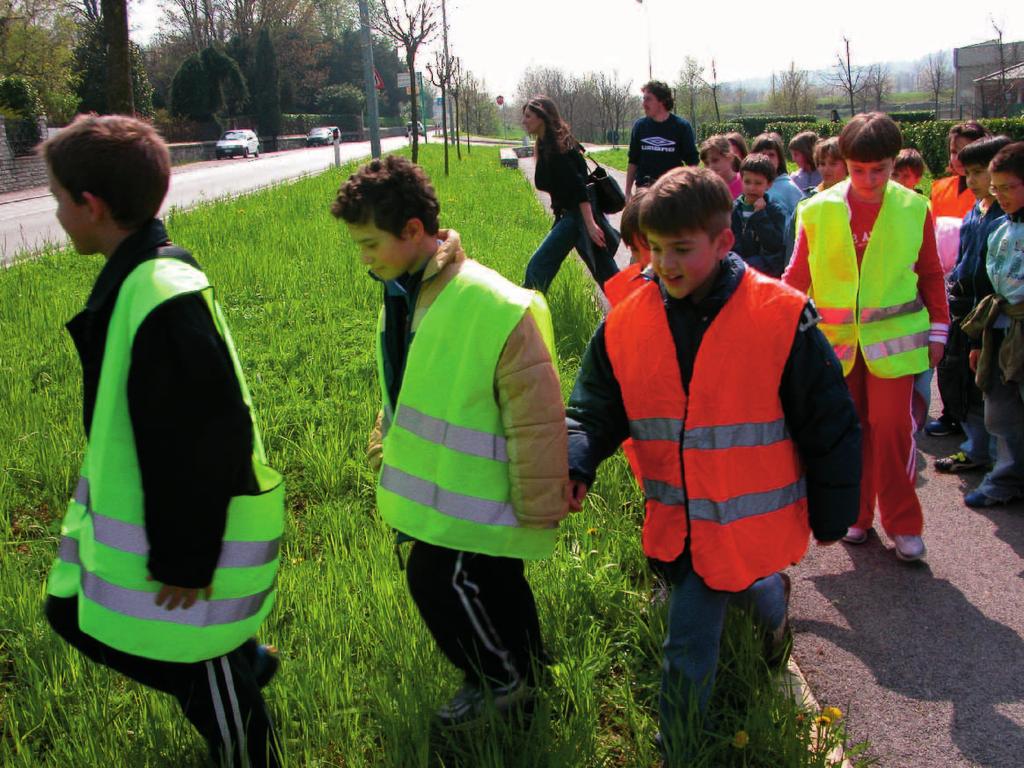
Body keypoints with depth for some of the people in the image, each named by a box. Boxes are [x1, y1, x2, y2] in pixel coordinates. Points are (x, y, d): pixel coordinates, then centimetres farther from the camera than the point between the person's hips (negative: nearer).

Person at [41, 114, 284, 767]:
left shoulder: (165, 298, -28)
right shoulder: (138, 278, 3)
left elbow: (205, 441, -28)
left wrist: (185, 561, -20)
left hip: (190, 536, -10)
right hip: (136, 515, 10)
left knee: (212, 687, 8)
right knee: (73, 614, 22)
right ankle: (242, 658, 36)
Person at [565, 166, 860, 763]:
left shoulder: (780, 316, -16)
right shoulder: (627, 323, -6)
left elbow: (830, 424, -6)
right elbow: (596, 412, 0)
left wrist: (833, 515, 1)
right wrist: (575, 468, -20)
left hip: (750, 520, -4)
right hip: (677, 525, 4)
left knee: (691, 643, 1)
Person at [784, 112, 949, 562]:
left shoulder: (913, 209, 0)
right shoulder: (818, 211, -1)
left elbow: (930, 274, 10)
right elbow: (798, 275, 6)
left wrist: (938, 330, 8)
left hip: (892, 338, -1)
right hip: (837, 338, 1)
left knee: (892, 427, -7)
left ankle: (902, 524, 9)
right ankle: (856, 513, 25)